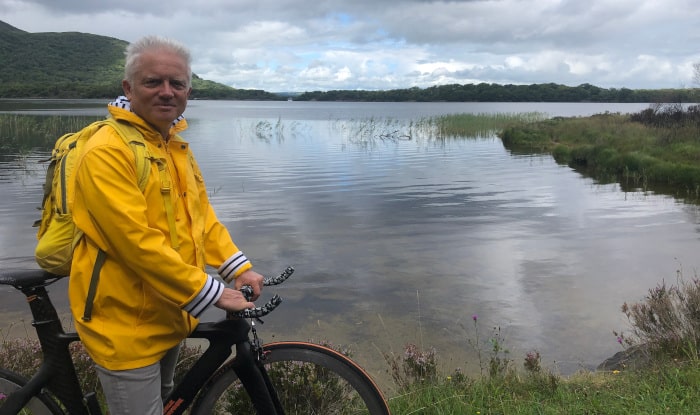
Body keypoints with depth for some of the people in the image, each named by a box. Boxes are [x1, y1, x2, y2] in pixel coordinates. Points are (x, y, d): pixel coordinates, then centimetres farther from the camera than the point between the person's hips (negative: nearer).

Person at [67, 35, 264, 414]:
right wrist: (212, 293, -23)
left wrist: (239, 268, -2)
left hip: (169, 315, 9)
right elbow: (138, 242, -27)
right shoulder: (107, 151, -20)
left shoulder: (175, 145, 8)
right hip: (127, 325, -8)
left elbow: (202, 215, 10)